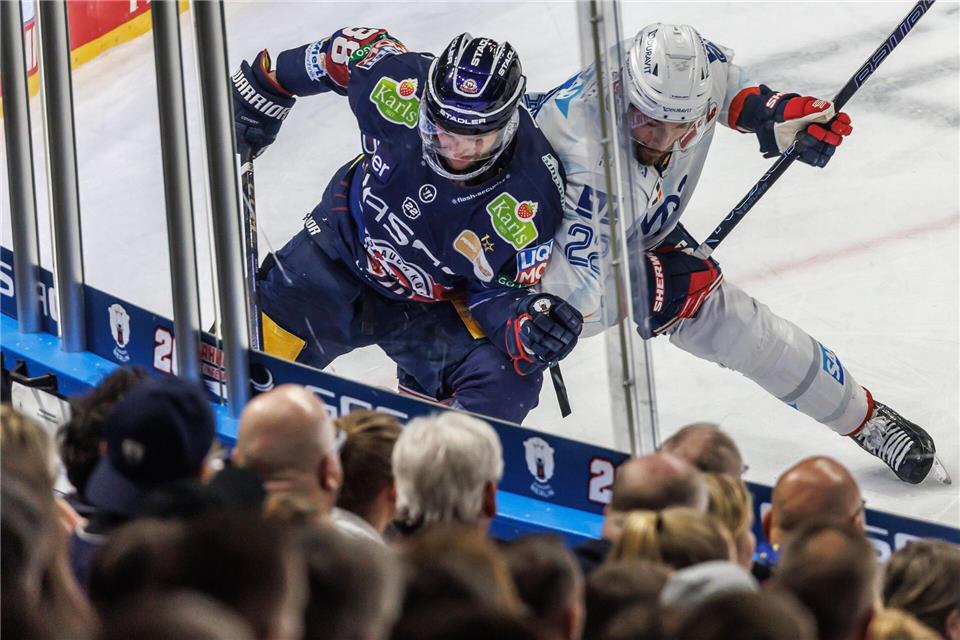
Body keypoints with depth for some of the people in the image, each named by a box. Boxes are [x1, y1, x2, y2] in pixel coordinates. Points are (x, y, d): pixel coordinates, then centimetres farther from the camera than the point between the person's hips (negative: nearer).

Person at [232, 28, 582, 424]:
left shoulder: (528, 200, -31)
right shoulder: (399, 87, -29)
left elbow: (500, 291, -17)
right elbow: (357, 44, -7)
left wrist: (526, 319, -41)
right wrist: (266, 87, 6)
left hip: (437, 304, -1)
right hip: (344, 253, 1)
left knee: (505, 383, -24)